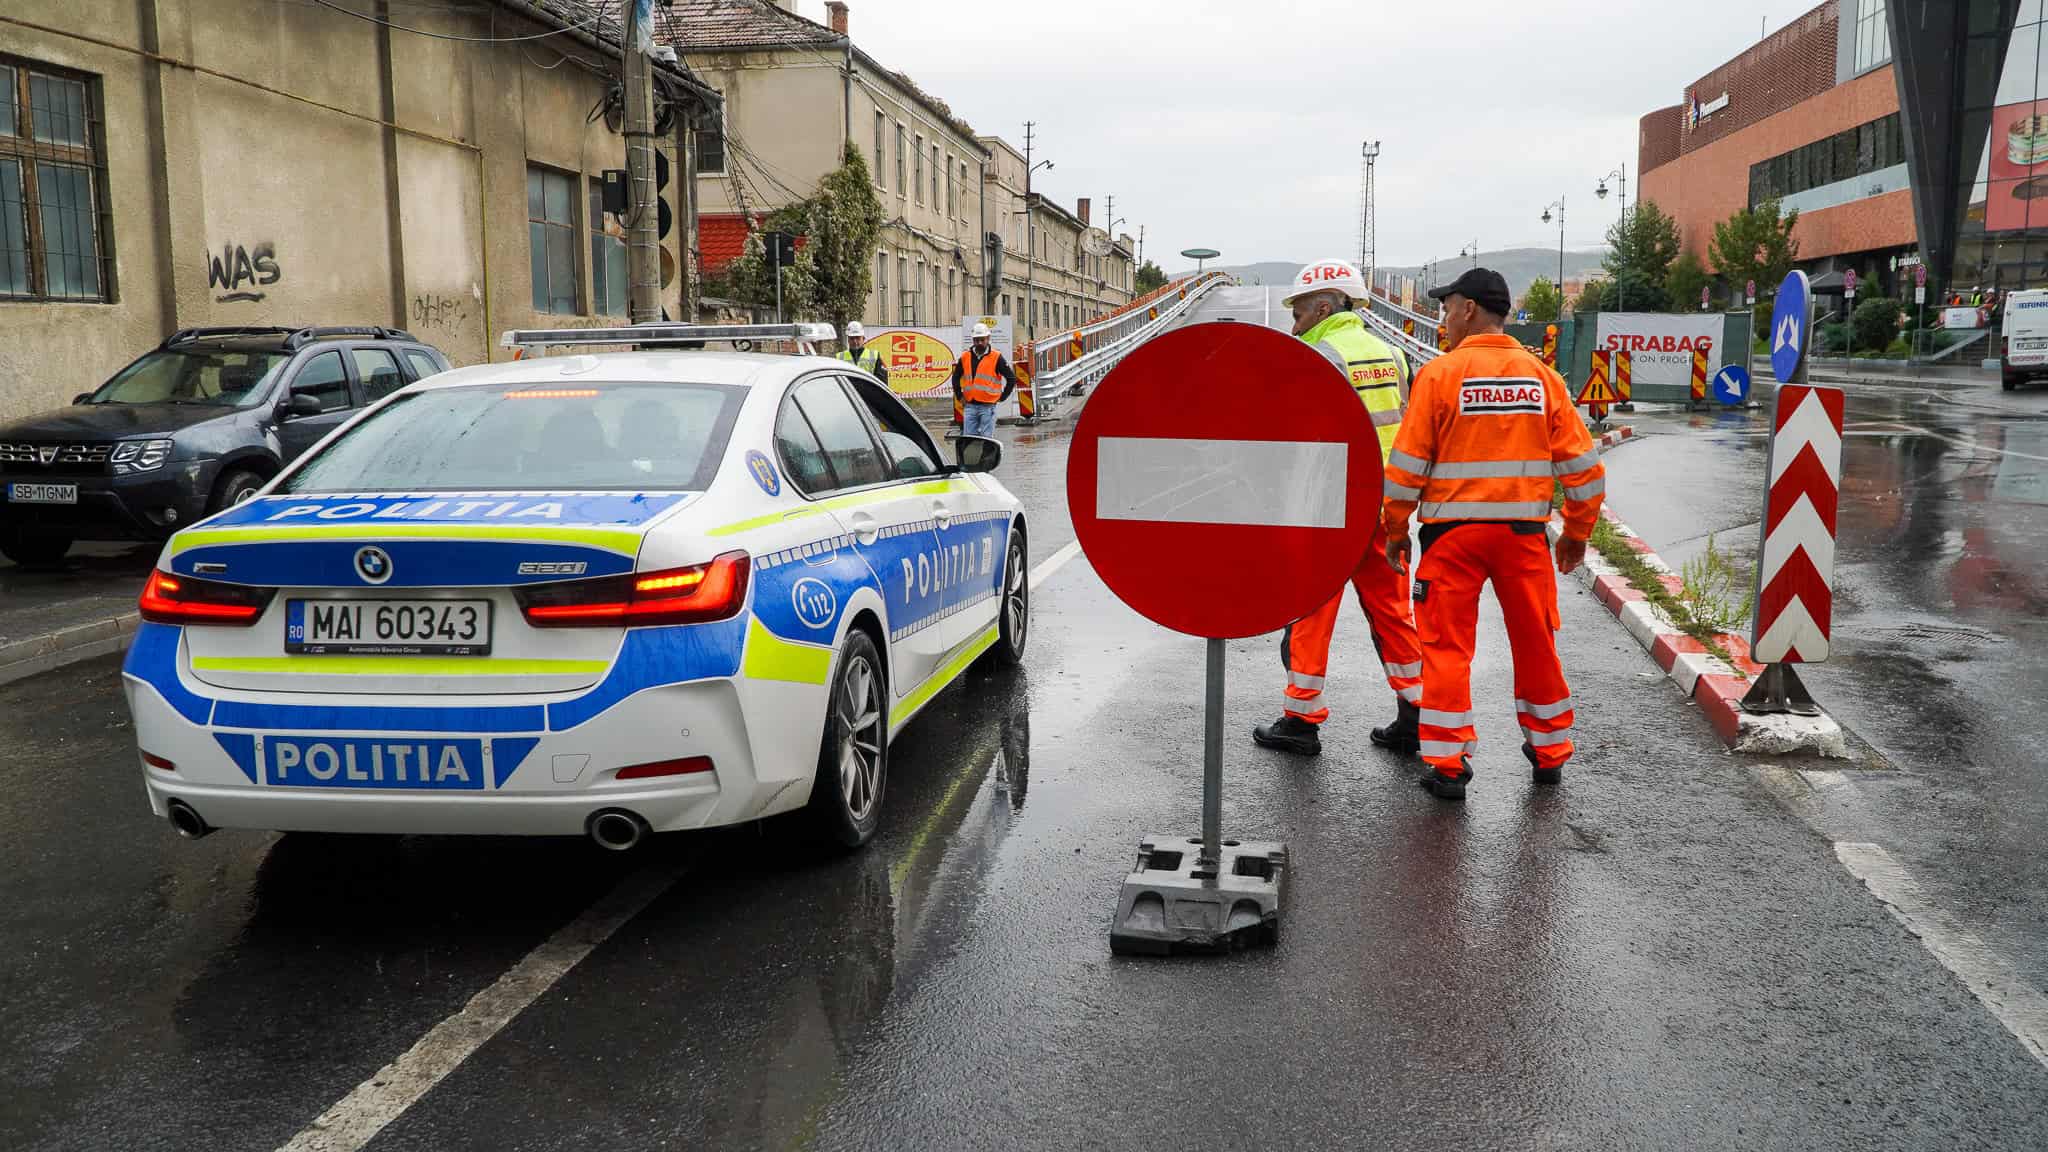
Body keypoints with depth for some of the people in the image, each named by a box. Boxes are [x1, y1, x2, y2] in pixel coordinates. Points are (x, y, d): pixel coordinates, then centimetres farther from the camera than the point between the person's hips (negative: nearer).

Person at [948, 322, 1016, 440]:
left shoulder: (996, 357, -2)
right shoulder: (965, 357, 8)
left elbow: (1011, 378, 1)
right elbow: (955, 378, 23)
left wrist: (1002, 397, -1)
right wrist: (960, 396, 14)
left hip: (988, 407, -3)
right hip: (970, 406, 3)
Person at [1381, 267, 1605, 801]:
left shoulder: (1440, 373, -7)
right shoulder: (1541, 375, 4)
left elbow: (1407, 464, -8)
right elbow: (1582, 463, 5)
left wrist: (1396, 529, 4)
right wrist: (1576, 533, 16)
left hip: (1453, 530, -3)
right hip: (1524, 533, 4)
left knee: (1447, 645, 4)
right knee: (1536, 641, 16)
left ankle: (1448, 763, 6)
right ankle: (1549, 752, 29)